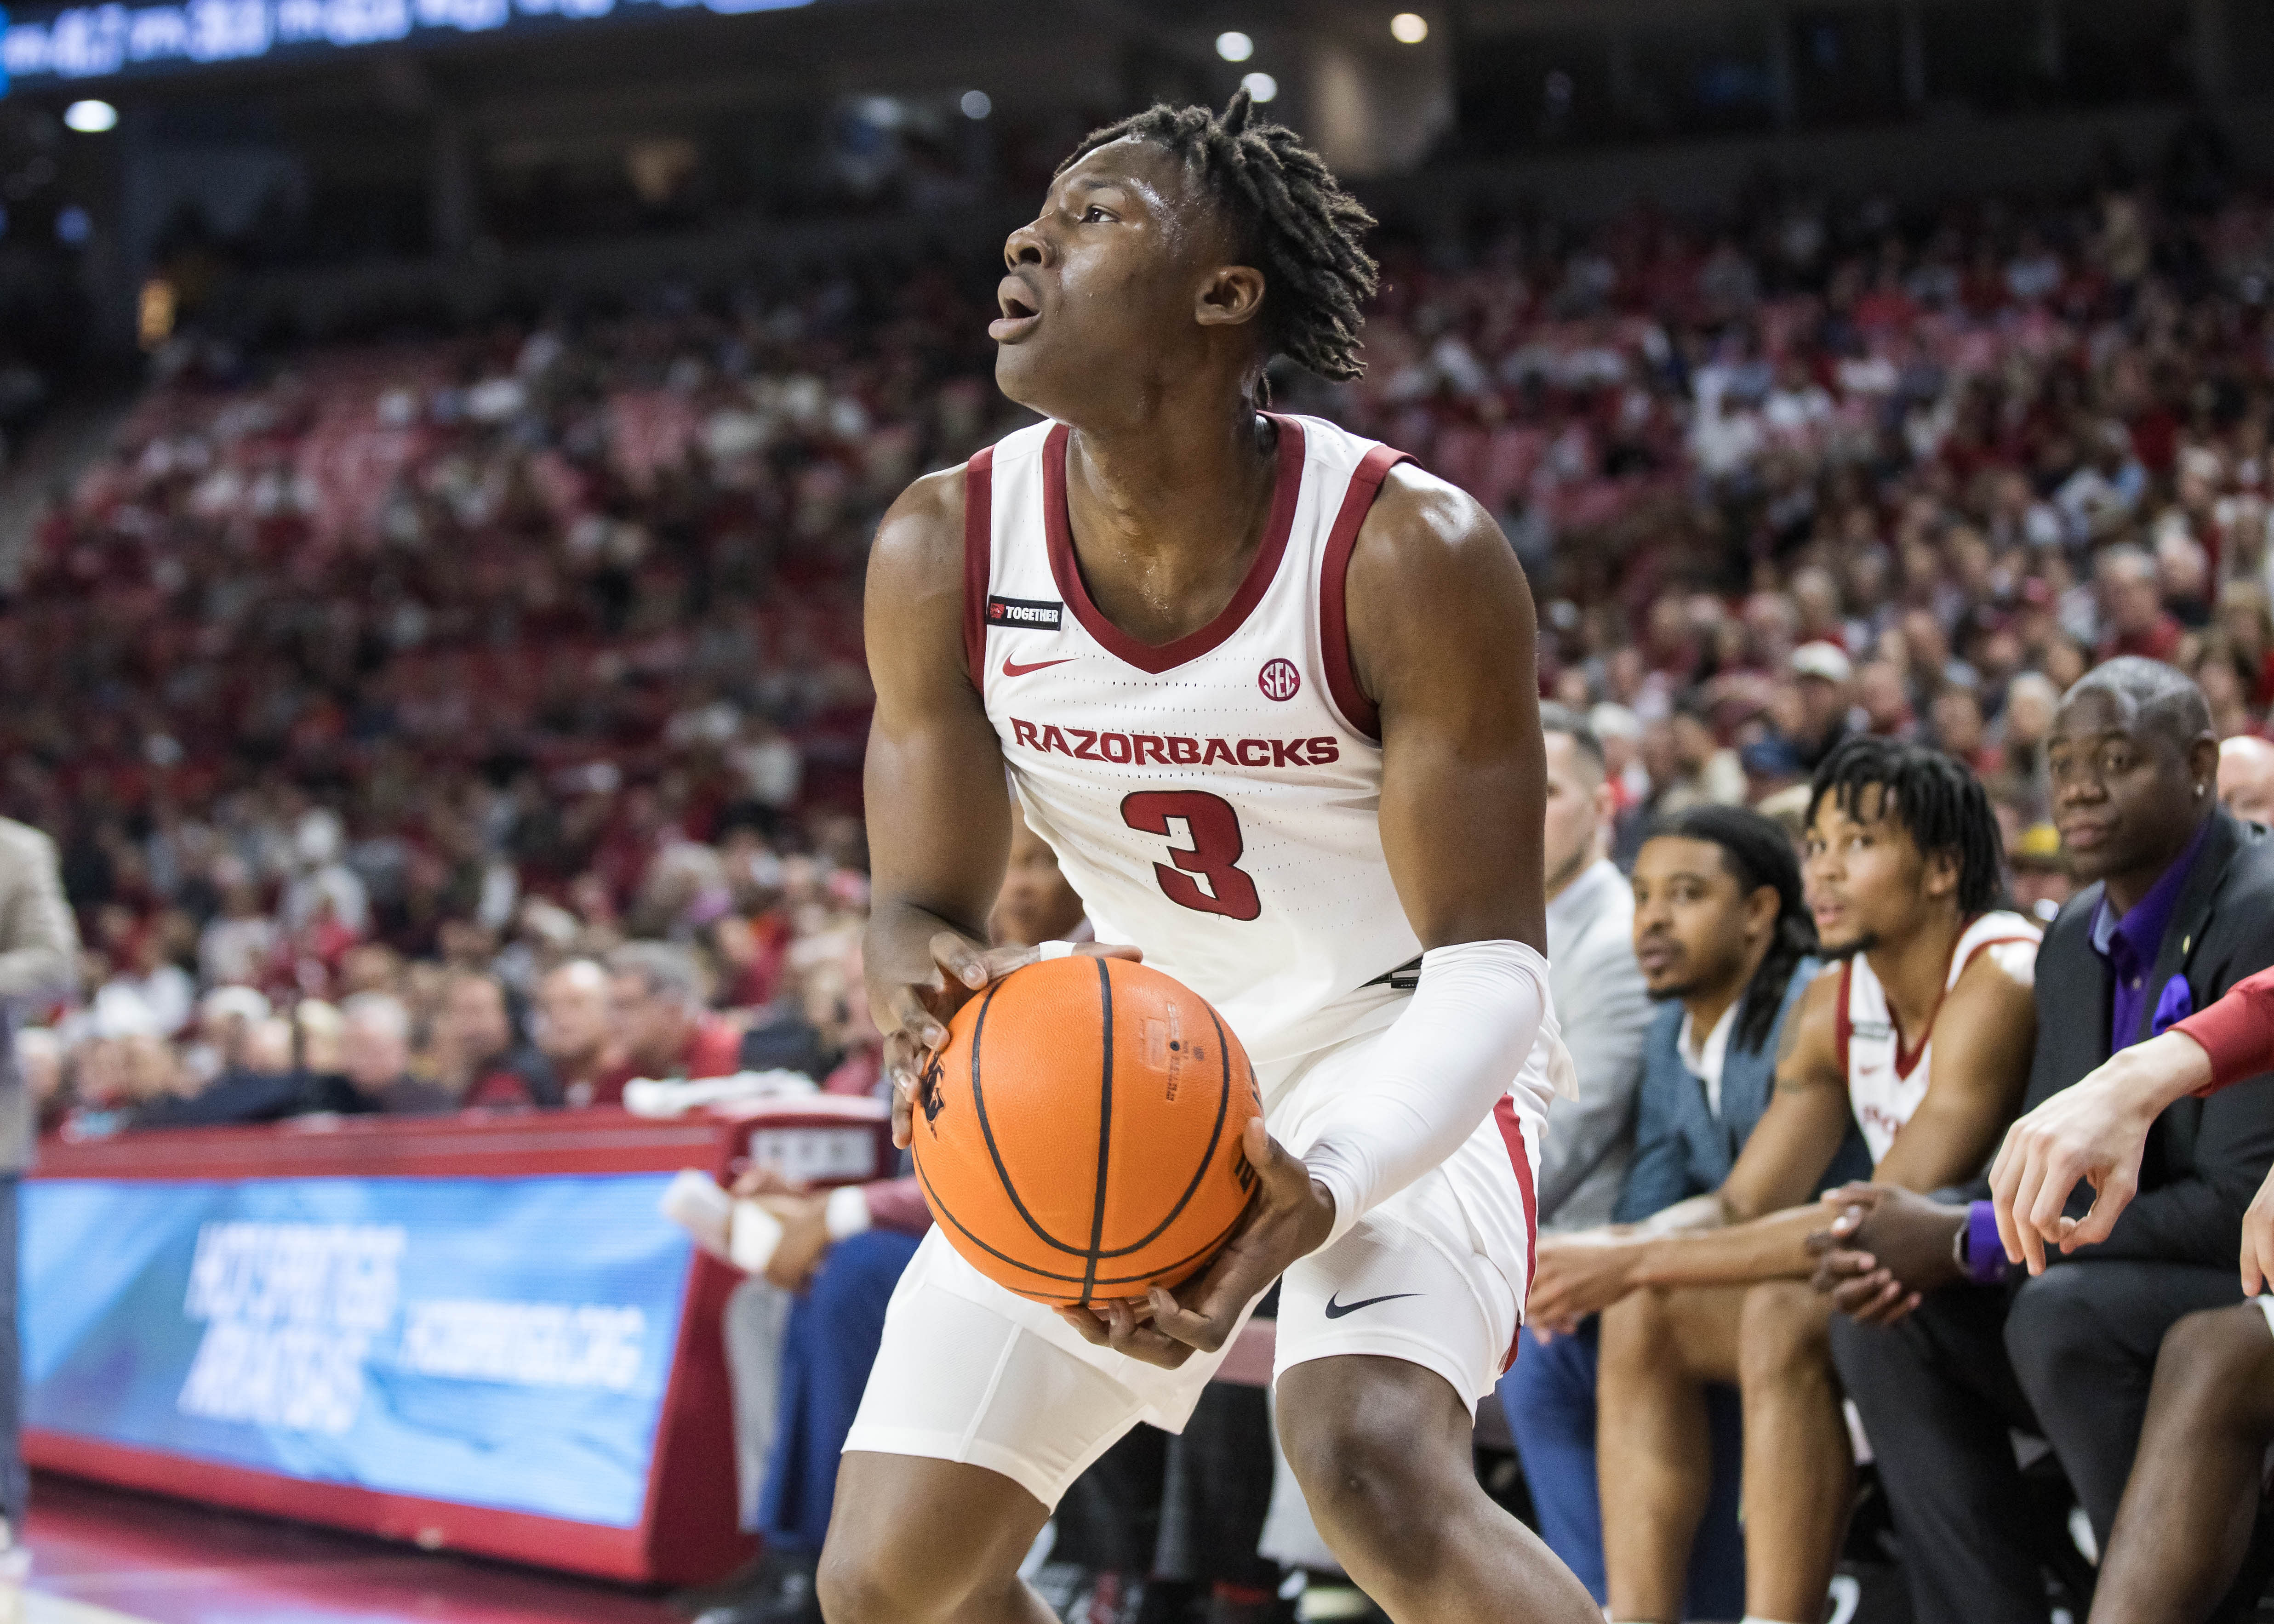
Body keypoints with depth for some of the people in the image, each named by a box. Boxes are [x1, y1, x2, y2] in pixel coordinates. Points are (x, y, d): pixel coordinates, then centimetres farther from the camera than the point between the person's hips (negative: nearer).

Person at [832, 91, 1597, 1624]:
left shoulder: (1410, 552, -25)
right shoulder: (945, 548, -14)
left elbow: (1489, 956, -21)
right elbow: (922, 906, -7)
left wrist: (1329, 1186, -41)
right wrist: (933, 986, -35)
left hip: (1401, 1053, -5)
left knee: (1379, 1472, -33)